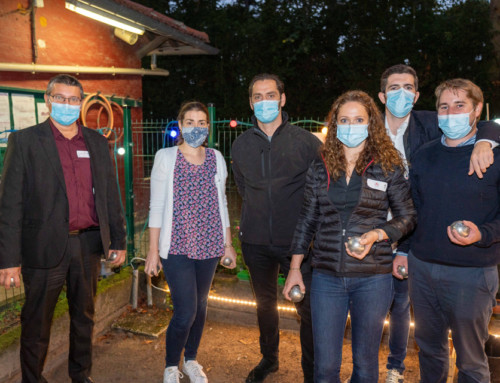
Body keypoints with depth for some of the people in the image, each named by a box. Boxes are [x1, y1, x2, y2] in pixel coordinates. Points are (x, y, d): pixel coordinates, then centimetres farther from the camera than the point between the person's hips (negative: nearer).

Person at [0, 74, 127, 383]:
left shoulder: (98, 143, 8)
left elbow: (111, 195, 11)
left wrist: (118, 240, 9)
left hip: (89, 244, 4)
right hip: (45, 247, -3)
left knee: (84, 317, 19)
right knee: (37, 323, 12)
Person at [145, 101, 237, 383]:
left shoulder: (216, 158, 6)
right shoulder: (166, 157, -4)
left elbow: (221, 203, 11)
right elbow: (156, 206, -4)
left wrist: (228, 243, 11)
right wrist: (153, 250, -5)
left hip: (209, 245, 4)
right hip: (176, 246, -3)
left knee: (200, 305, 15)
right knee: (185, 311, -5)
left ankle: (191, 359, 38)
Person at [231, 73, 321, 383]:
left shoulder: (306, 141, -6)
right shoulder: (241, 145, 5)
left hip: (297, 241, -3)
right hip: (256, 242, 4)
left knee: (308, 307, 1)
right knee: (265, 304, 20)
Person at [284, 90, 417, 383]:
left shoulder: (389, 167, -2)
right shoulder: (320, 169, 5)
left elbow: (408, 217, 3)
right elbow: (307, 220, 9)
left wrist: (376, 234, -16)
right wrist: (295, 268, 8)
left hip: (372, 278, -1)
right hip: (327, 276, 2)